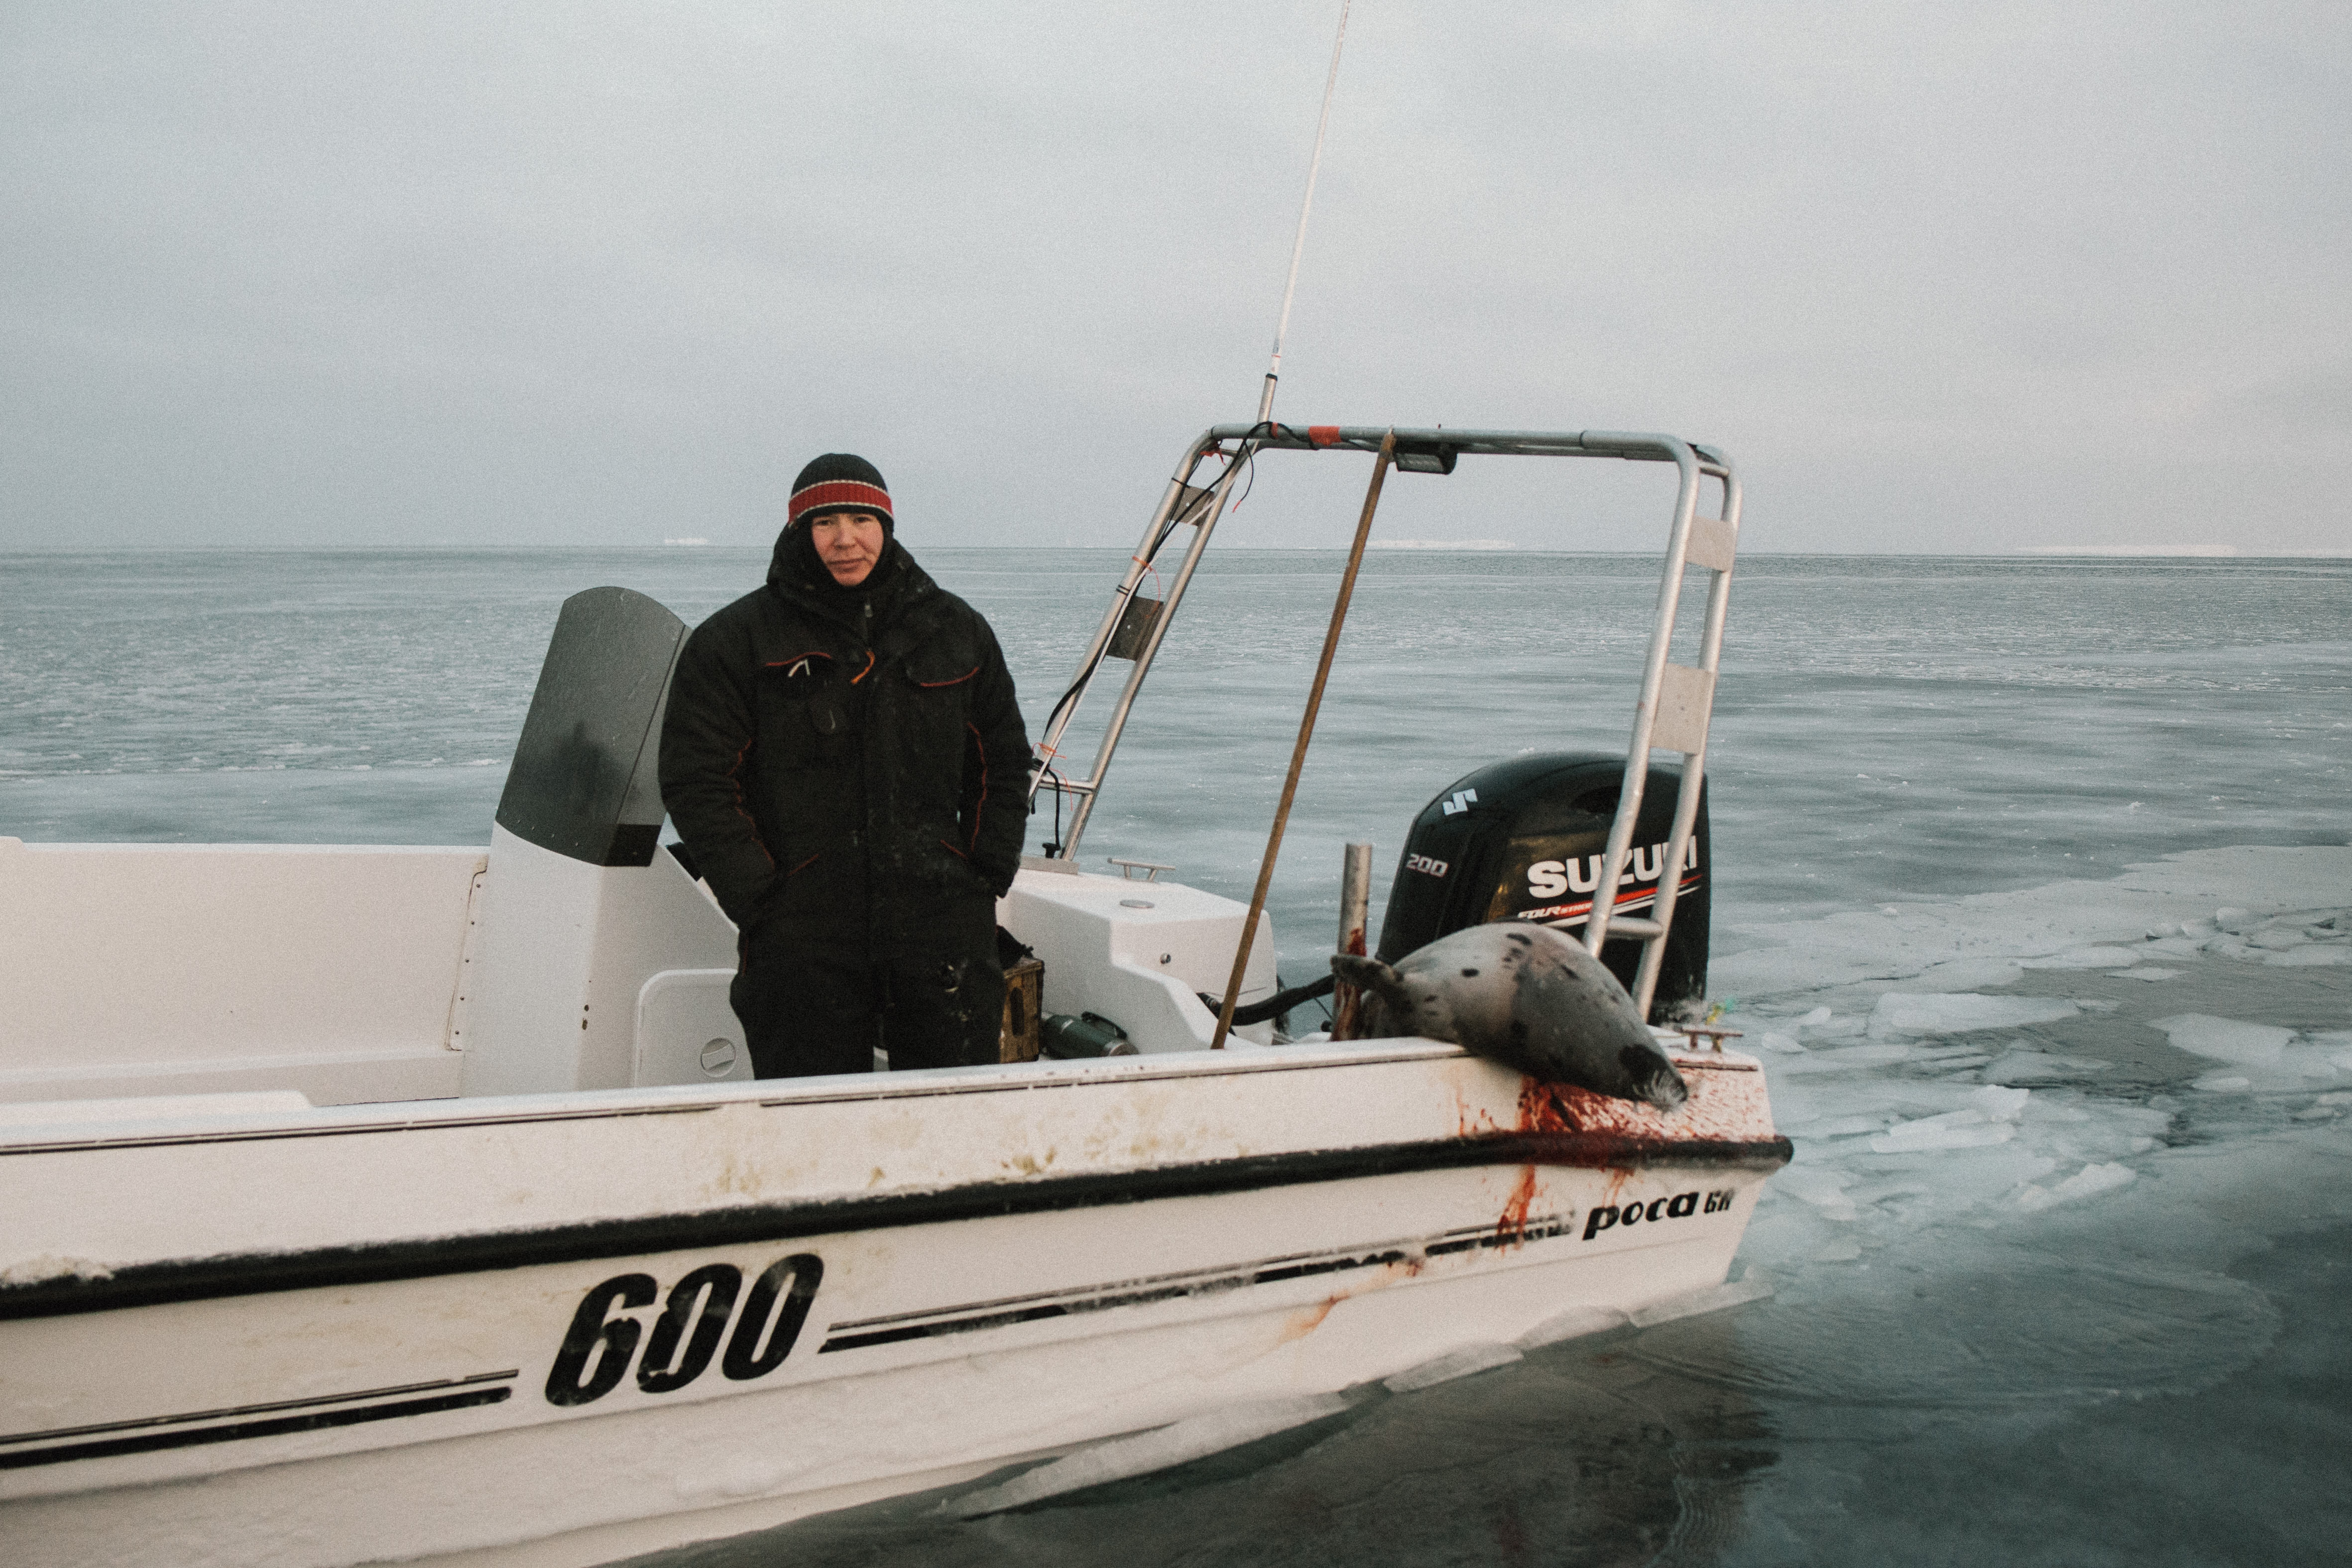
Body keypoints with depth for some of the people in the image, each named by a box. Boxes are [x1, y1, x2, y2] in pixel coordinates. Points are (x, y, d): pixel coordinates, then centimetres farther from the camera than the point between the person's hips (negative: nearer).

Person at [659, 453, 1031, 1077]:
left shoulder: (956, 630, 11)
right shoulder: (734, 642, 1)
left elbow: (1003, 761, 18)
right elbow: (696, 781, -1)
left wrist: (987, 876, 6)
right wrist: (760, 899, -8)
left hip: (942, 925, 2)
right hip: (799, 941, -2)